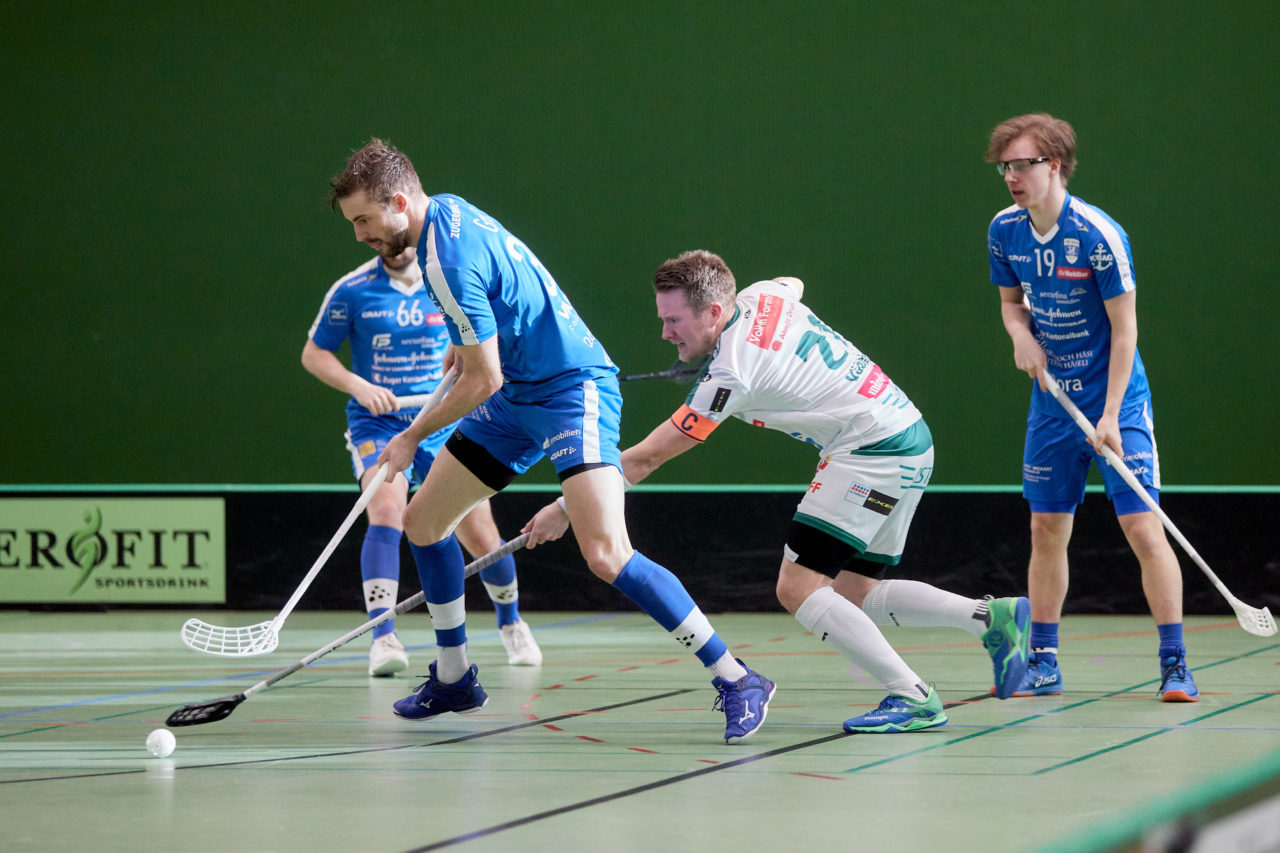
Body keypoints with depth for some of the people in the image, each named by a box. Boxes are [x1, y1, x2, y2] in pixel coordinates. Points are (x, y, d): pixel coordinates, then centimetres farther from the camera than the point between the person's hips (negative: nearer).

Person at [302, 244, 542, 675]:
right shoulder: (351, 291, -5)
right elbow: (314, 353, 4)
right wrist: (357, 386, -12)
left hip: (444, 425, 2)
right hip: (377, 424, -2)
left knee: (480, 537, 2)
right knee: (385, 511, -29)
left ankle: (510, 621, 32)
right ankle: (383, 637, -31)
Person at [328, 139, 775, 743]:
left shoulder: (450, 261, -24)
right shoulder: (447, 211, 4)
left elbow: (483, 381, -20)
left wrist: (412, 437, -7)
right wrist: (468, 340, 33)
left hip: (571, 392, -11)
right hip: (516, 396, 11)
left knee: (606, 556, -24)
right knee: (422, 519, 10)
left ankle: (736, 681, -17)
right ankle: (453, 679, 25)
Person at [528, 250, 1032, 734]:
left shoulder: (731, 374, -18)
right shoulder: (762, 295, 4)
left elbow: (645, 459, -13)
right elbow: (795, 284, 34)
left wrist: (566, 508, -6)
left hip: (873, 452, -10)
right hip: (910, 440, 10)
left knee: (797, 589, -13)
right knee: (855, 593, 15)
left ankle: (913, 698, -14)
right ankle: (994, 617, 8)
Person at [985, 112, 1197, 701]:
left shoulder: (1099, 235, -18)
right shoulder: (1005, 231, -1)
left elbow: (1124, 329, -15)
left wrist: (1110, 416, -19)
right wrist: (1022, 336, -8)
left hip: (1116, 403, -5)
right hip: (1052, 401, 5)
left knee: (1143, 529, -12)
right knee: (1047, 530, 8)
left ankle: (1175, 665, -8)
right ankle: (1043, 662, 17)